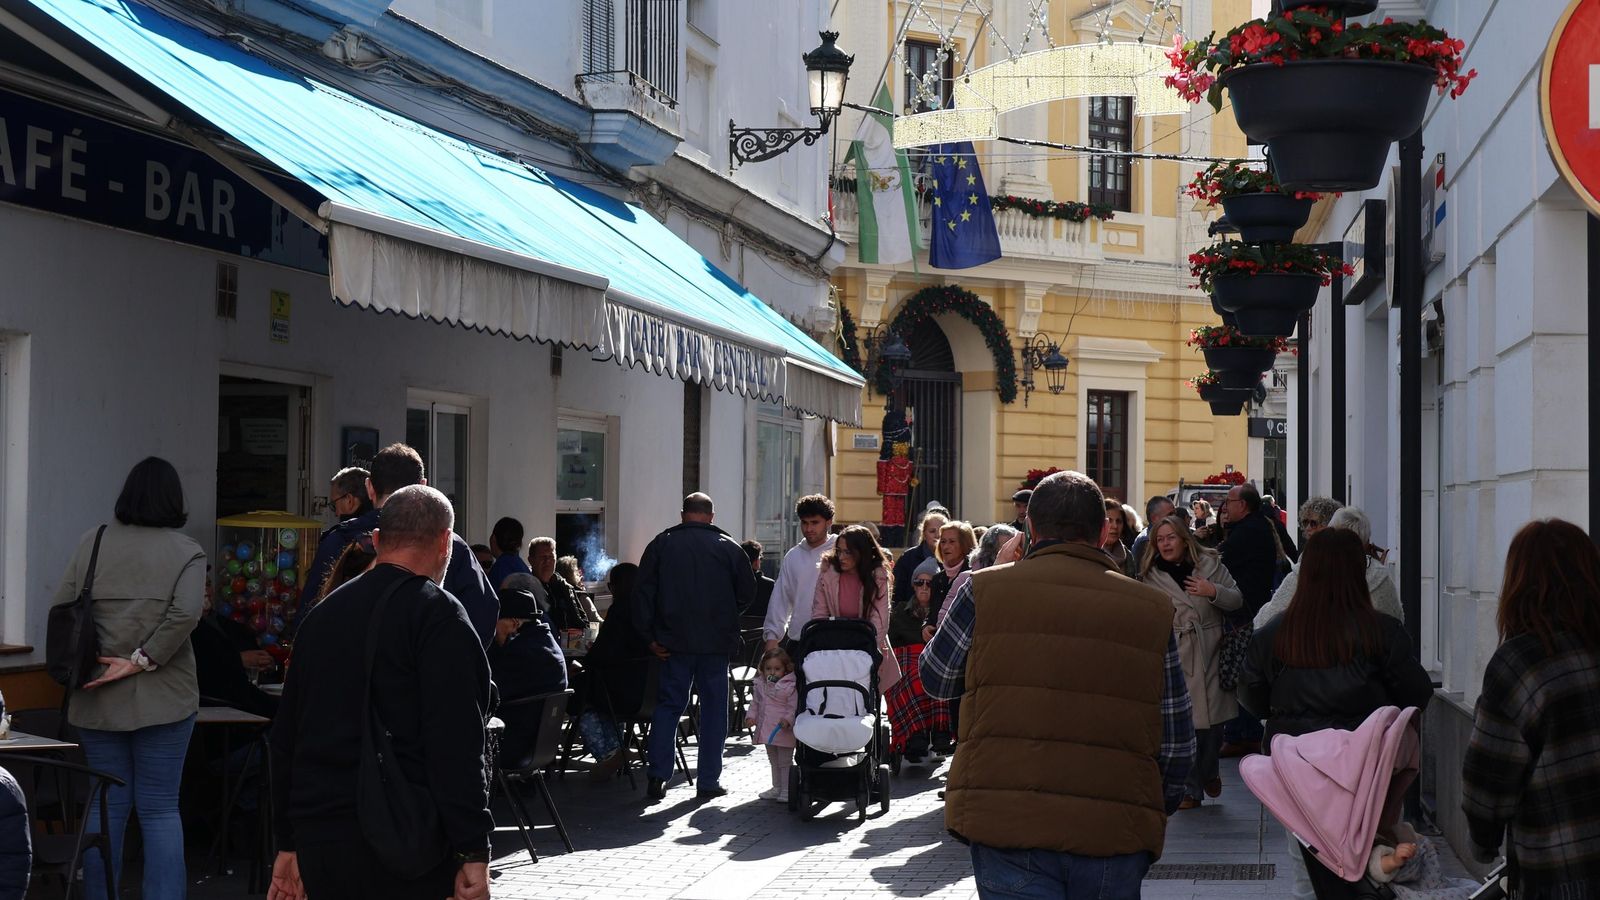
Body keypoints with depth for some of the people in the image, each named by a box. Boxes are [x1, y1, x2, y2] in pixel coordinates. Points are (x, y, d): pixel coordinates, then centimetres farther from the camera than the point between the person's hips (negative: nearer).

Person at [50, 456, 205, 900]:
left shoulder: (92, 543, 5)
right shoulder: (186, 551, -3)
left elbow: (60, 608, 2)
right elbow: (185, 613, -18)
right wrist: (142, 661, -11)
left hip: (96, 698, 3)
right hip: (163, 698, -3)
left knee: (105, 805, 10)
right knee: (160, 808, 2)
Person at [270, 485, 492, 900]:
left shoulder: (321, 615, 16)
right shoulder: (438, 615, -7)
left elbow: (285, 739, 21)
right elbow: (457, 745, -15)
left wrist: (289, 844, 26)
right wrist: (474, 853, -16)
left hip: (318, 846, 7)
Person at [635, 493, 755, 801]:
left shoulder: (661, 544, 2)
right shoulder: (728, 547, 0)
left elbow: (643, 593, 0)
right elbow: (748, 591, 2)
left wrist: (650, 636, 3)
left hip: (674, 641, 1)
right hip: (716, 642, -1)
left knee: (668, 705, 9)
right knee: (714, 707, 7)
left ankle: (658, 776, 0)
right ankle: (709, 781, 7)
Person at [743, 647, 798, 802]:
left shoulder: (790, 686, -15)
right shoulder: (761, 685, 5)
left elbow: (794, 707, -17)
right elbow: (755, 703, 14)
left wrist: (788, 719, -31)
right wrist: (751, 716, 0)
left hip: (783, 731, -7)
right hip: (767, 730, 7)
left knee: (785, 761, 0)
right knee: (773, 761, 19)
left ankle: (786, 790, 6)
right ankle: (777, 787, 30)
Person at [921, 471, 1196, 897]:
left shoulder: (984, 591, 0)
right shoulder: (1153, 610, 6)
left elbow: (937, 680, 17)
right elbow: (1177, 745, 9)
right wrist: (1155, 812, 25)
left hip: (1008, 828, -2)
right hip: (1116, 834, 2)